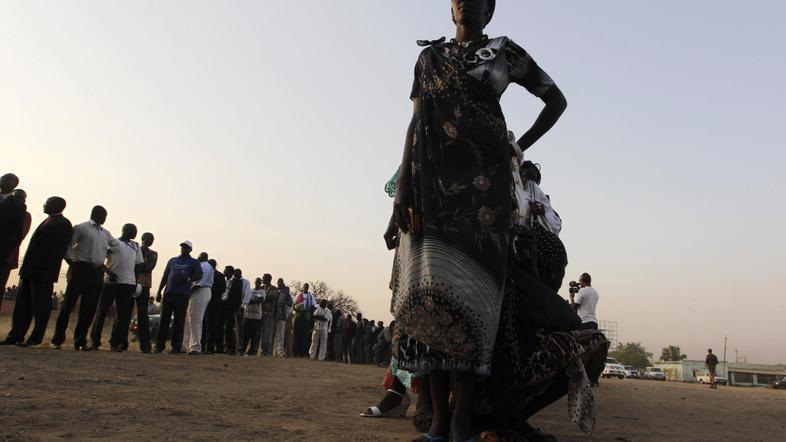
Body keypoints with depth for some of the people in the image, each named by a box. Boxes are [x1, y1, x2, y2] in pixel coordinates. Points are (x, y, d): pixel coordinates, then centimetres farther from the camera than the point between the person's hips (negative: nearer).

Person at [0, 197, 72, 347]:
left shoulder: (63, 224, -7)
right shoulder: (48, 221, 21)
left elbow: (58, 250, -15)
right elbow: (36, 246, 20)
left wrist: (47, 270, -22)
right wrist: (26, 268, 13)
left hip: (43, 273, -9)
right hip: (31, 271, 9)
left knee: (40, 306, -4)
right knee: (22, 304, 9)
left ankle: (36, 340, 1)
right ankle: (16, 336, 14)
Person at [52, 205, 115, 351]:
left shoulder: (105, 233, 21)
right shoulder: (81, 228, 2)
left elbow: (116, 244, 38)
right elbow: (67, 245, -5)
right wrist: (72, 262, -14)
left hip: (97, 273, 6)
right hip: (81, 269, -6)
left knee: (89, 309, 4)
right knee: (68, 304, -3)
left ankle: (80, 341, 11)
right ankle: (57, 339, 4)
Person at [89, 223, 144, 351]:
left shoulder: (136, 246, 18)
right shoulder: (112, 242, 3)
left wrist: (136, 283, 9)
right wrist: (108, 272, -15)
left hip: (128, 283, 4)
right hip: (110, 282, -4)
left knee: (123, 314, 2)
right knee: (102, 311, 0)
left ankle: (116, 342, 8)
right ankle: (95, 341, 7)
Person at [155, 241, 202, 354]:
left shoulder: (194, 263, 12)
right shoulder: (172, 260, 21)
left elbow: (199, 275, 0)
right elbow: (164, 277, 20)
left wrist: (188, 279, -17)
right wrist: (159, 292, 13)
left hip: (182, 294, -3)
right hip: (169, 293, 3)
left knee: (179, 321, -3)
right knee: (164, 320, -1)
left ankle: (176, 347, 0)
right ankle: (159, 345, 3)